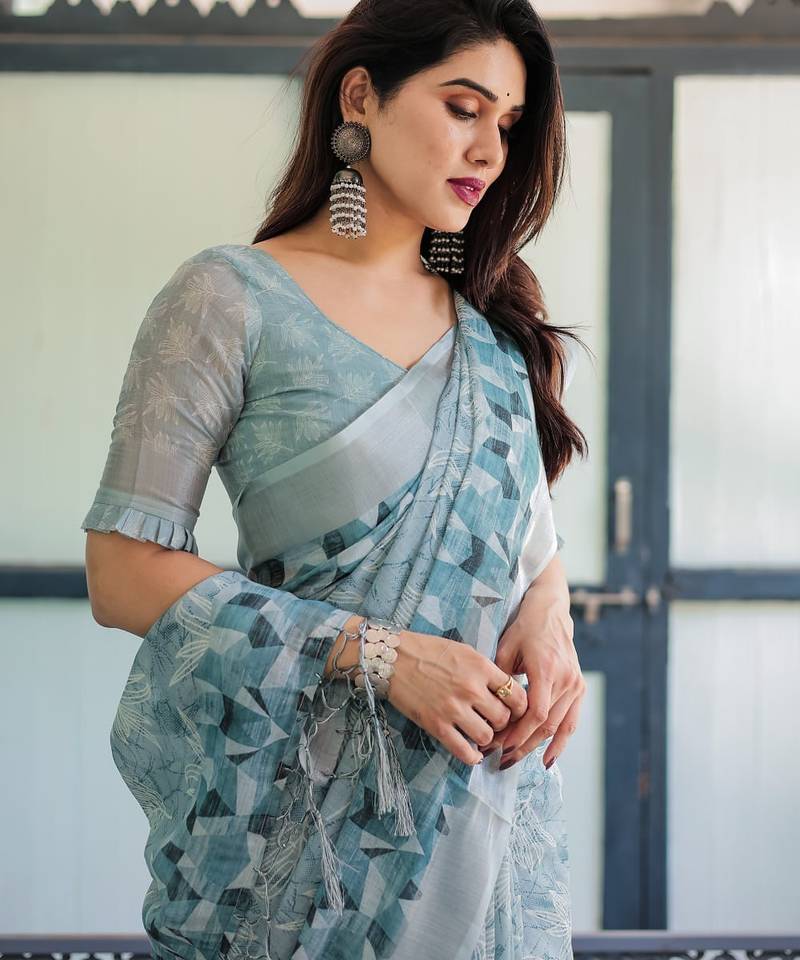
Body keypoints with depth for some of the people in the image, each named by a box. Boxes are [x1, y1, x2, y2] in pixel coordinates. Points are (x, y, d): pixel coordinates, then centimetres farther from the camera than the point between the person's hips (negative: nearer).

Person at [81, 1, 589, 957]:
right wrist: (379, 653, -20)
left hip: (497, 793, 5)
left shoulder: (494, 319, 9)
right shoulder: (229, 299, -9)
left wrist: (547, 612, -7)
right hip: (313, 805, -5)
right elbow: (123, 574, -14)